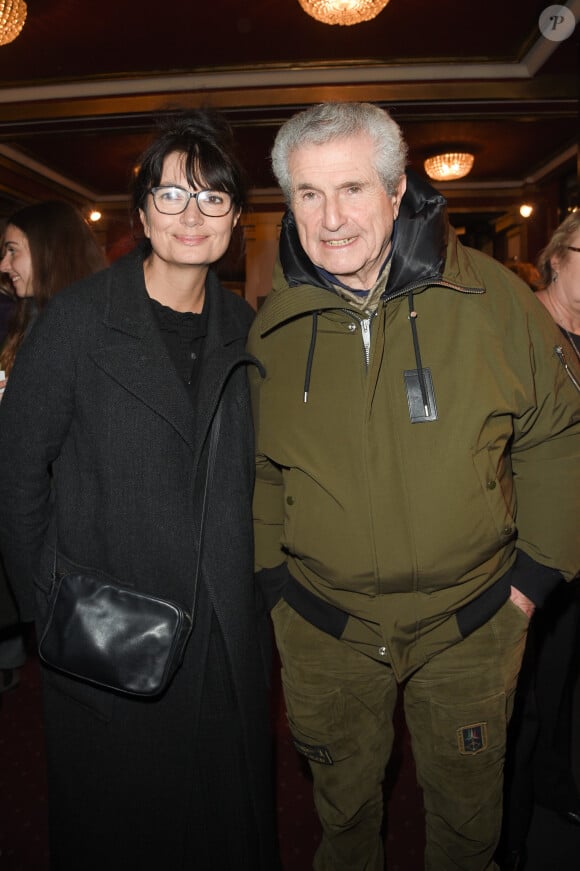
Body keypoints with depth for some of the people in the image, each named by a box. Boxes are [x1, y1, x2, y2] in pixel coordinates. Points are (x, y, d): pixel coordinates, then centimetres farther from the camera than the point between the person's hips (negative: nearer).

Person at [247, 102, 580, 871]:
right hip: (323, 632, 2)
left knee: (467, 805, 23)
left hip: (470, 623, -1)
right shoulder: (272, 328, -5)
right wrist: (273, 576, 2)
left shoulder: (490, 297, -11)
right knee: (343, 798, 25)